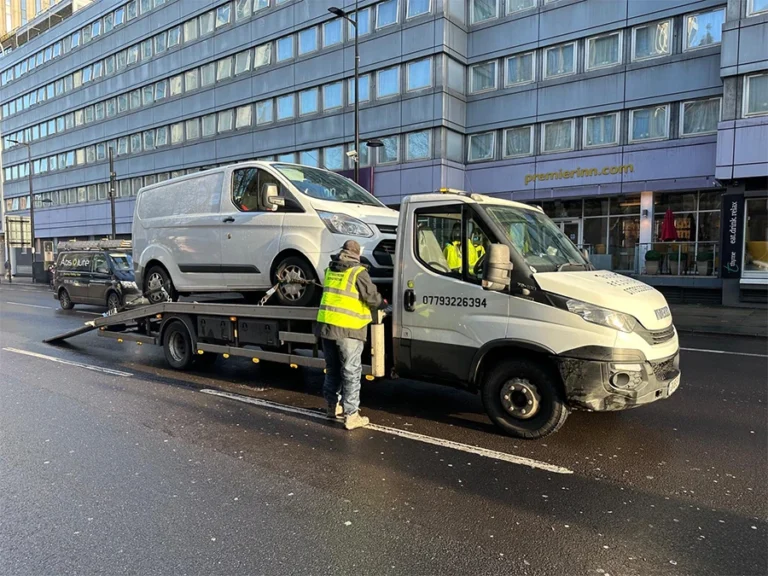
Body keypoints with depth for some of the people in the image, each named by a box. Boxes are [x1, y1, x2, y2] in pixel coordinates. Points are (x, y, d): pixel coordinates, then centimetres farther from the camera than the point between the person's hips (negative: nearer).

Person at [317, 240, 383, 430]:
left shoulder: (330, 269, 11)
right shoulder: (358, 272, -10)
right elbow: (373, 298, -9)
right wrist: (382, 302, 12)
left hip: (326, 325, 6)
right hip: (348, 329, -6)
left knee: (332, 370, 19)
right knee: (351, 372, 1)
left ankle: (333, 406, 31)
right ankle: (351, 415, 2)